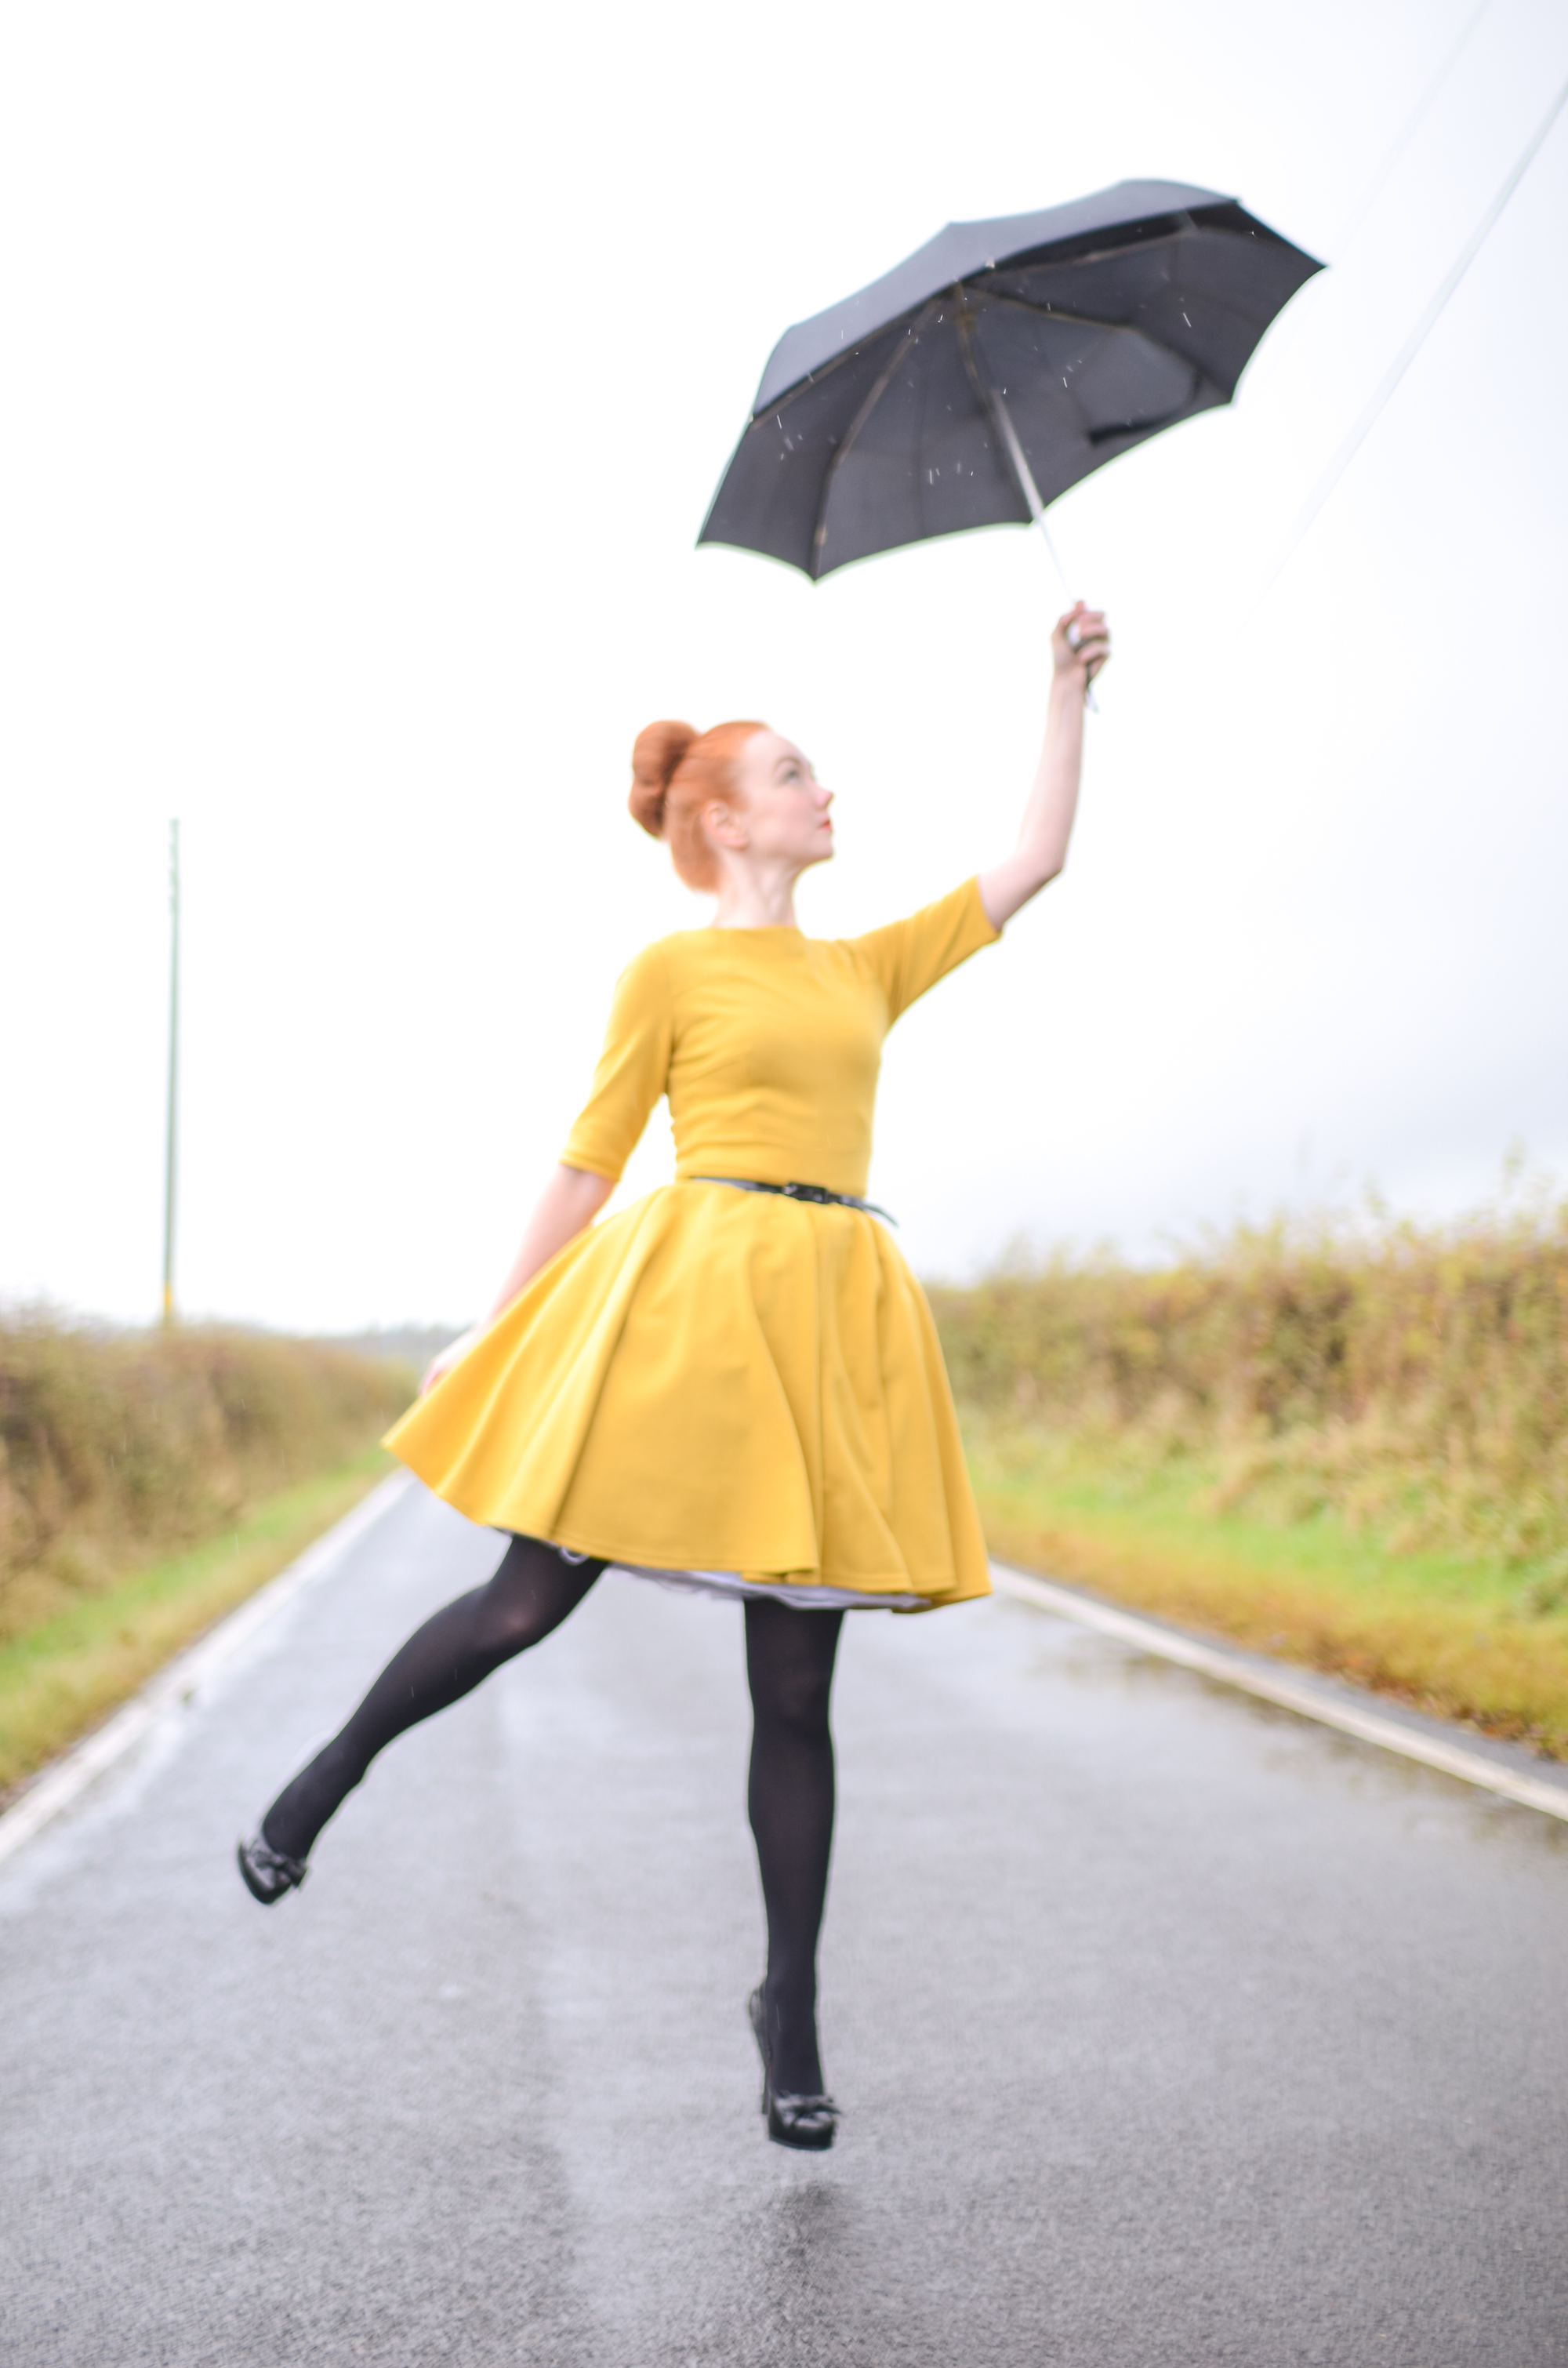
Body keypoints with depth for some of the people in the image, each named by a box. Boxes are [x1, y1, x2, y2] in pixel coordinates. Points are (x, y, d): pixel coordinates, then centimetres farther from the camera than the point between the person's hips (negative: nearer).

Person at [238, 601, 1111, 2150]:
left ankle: (789, 2010, 14)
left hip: (834, 1324, 4)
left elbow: (1033, 864, 20)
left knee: (796, 1690, 4)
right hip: (690, 1299, -4)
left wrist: (1067, 693, 19)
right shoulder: (670, 972, 4)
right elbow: (587, 1163, 5)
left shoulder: (869, 968, 19)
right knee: (530, 1605, -2)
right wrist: (491, 1329, 4)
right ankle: (324, 1781, 24)